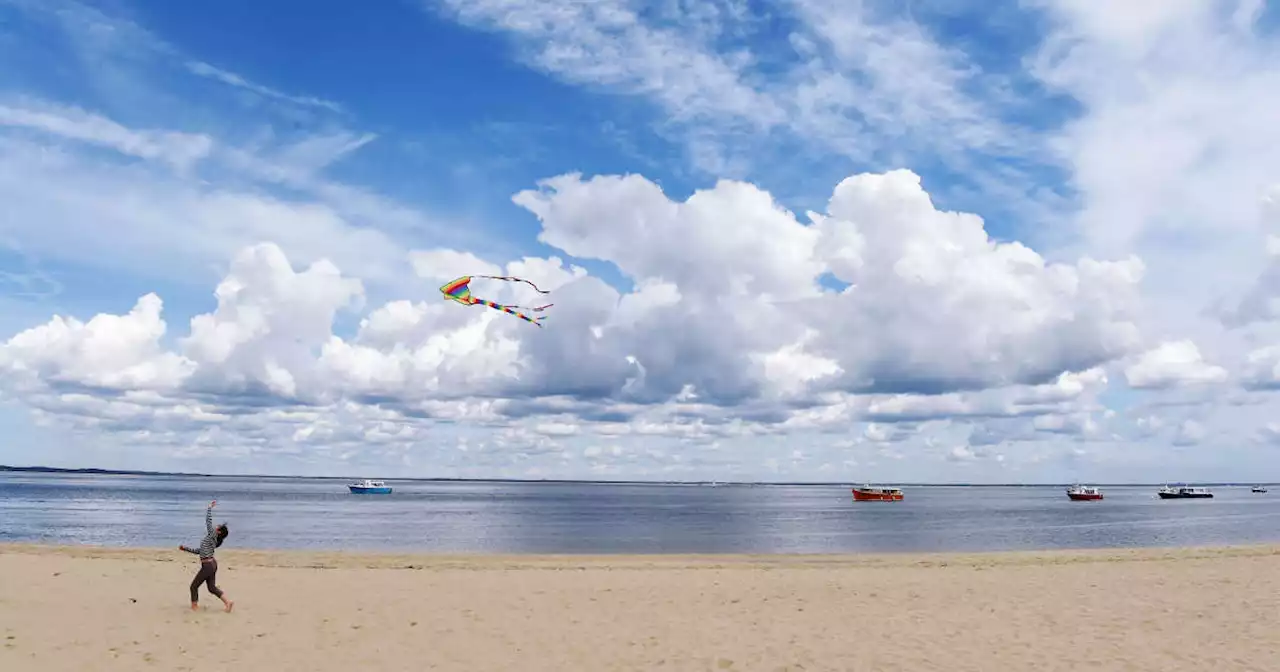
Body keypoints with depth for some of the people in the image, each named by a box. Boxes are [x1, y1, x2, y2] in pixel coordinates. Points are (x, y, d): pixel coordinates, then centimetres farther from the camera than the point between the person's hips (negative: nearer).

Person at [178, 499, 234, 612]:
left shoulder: (212, 536, -12)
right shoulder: (211, 539, 14)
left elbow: (208, 520, -17)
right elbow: (199, 551, 22)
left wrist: (210, 507, -10)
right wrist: (185, 548, 21)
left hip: (208, 566, -9)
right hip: (211, 565, 9)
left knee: (194, 586, 6)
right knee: (212, 587, 12)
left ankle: (194, 606, 15)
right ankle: (228, 602, 9)